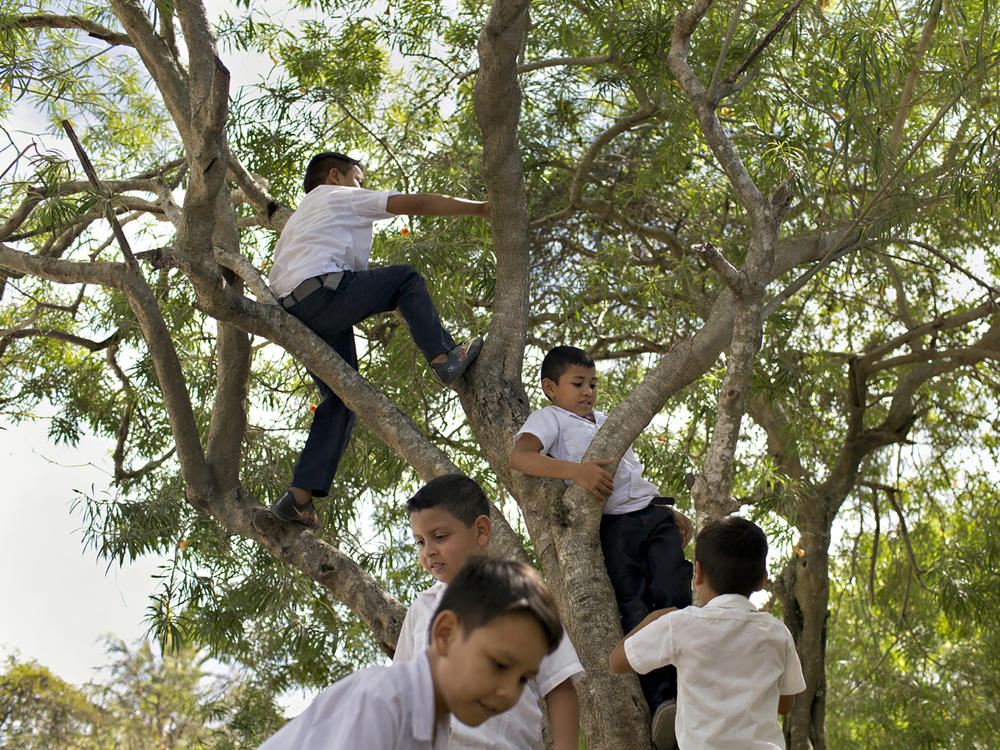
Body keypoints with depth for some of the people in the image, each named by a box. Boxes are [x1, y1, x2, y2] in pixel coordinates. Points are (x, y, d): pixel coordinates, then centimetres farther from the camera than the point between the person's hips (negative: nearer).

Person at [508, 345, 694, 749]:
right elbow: (519, 456, -14)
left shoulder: (605, 420, 31)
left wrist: (669, 513, 29)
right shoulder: (549, 418, 8)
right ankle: (660, 701, -23)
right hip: (611, 523, -6)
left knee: (674, 596, -14)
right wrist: (576, 470, -26)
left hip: (652, 514, 6)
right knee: (635, 608, -19)